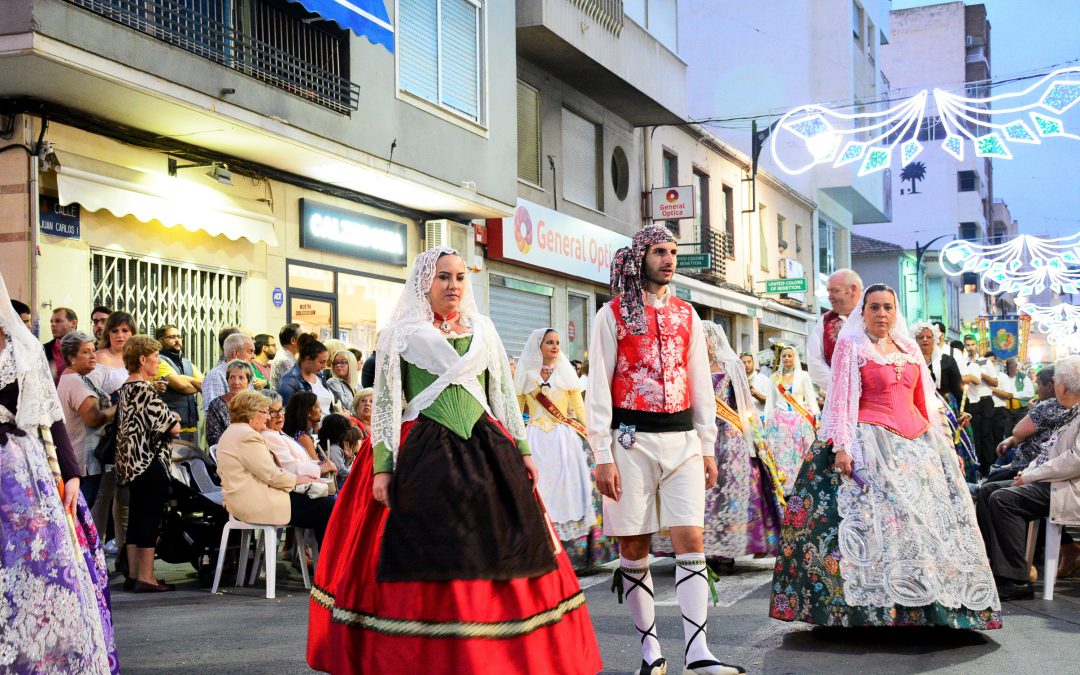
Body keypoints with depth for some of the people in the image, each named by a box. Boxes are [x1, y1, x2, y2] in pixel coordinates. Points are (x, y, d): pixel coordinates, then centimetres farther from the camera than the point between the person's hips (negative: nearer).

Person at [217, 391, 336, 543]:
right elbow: (272, 475, -18)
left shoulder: (231, 432, 18)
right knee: (327, 507, -12)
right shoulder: (247, 436, -16)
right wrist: (298, 479, -1)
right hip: (259, 505, -11)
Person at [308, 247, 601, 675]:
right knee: (428, 562, -4)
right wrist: (382, 466, -8)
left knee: (497, 555, 1)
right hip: (423, 457, -3)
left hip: (487, 451, 4)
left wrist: (523, 451, 10)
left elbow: (504, 396, 17)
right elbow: (384, 405, 1)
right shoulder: (400, 334, 4)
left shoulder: (483, 331, 15)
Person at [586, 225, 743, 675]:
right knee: (633, 548, 2)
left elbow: (701, 384, 14)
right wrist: (602, 456, -9)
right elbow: (599, 389, -3)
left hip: (682, 441, 3)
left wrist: (708, 446, 9)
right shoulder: (612, 315, 0)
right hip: (632, 440, -3)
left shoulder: (686, 314, 12)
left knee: (690, 541, -6)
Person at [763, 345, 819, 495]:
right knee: (780, 454, -2)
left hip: (799, 420, -1)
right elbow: (770, 400, 11)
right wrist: (766, 420, 6)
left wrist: (816, 416, -7)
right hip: (779, 420, 1)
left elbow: (811, 398, 4)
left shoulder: (803, 376, 5)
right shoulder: (775, 377, 10)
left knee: (798, 455, -4)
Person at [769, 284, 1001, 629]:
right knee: (874, 516, -15)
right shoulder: (850, 346, 2)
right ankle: (875, 602, -13)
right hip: (871, 442, -6)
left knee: (929, 519, 3)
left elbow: (925, 402, 19)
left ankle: (924, 600, 9)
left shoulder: (910, 349, 17)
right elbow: (841, 400, -5)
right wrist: (841, 446, -16)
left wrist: (942, 444, 13)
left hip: (917, 444, 6)